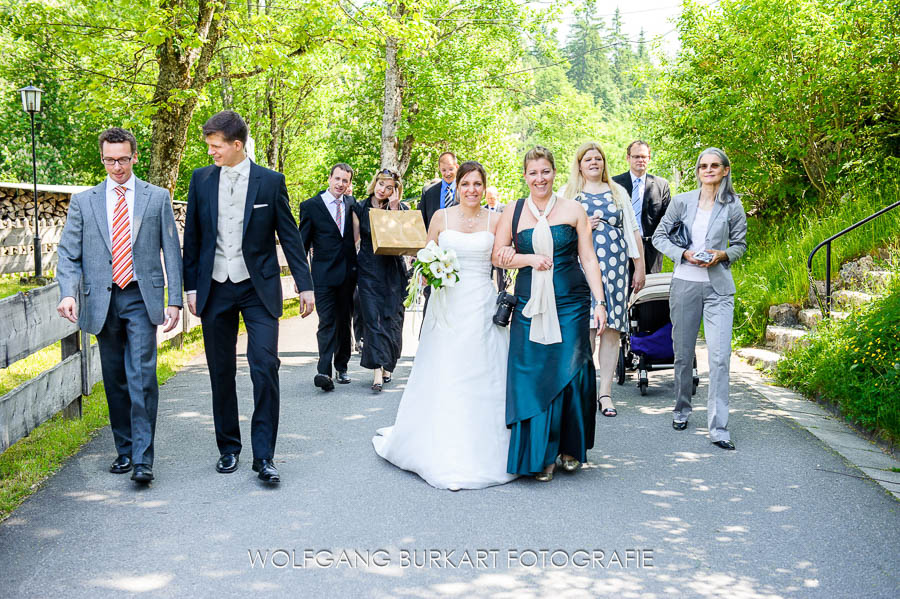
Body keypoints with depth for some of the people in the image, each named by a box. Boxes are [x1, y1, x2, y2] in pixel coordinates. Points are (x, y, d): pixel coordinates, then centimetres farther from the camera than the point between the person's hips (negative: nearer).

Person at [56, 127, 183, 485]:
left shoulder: (157, 198, 7)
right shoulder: (83, 202, 10)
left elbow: (171, 251, 6)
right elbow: (69, 254, 6)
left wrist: (174, 300, -2)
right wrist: (68, 293, -12)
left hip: (141, 298, -2)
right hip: (102, 301, 2)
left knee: (142, 377, -12)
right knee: (115, 381, 9)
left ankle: (142, 459, -10)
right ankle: (124, 451, 21)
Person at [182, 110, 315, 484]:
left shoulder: (270, 181, -2)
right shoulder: (201, 179, 4)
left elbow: (289, 236, 1)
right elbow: (192, 237, 9)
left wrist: (305, 285, -2)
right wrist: (191, 287, 6)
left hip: (259, 289, -2)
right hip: (215, 290, 3)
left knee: (265, 369, -10)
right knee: (221, 373, 8)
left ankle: (264, 456, -2)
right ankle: (228, 448, 23)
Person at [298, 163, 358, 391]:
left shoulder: (351, 204, 8)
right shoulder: (311, 206, -2)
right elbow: (302, 244, -1)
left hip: (348, 273, 4)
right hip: (323, 275, -4)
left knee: (344, 322, 12)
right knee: (327, 323, -13)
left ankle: (341, 367, 23)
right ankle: (324, 371, -19)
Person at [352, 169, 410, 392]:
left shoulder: (401, 209, 3)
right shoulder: (360, 209, 4)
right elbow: (354, 238, 8)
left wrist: (394, 209, -12)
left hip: (393, 270, 1)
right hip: (369, 271, -1)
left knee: (392, 318, 3)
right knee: (372, 318, -9)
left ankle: (387, 365, 18)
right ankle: (378, 370, -13)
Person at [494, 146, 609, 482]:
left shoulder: (573, 210, 4)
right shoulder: (513, 212, 6)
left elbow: (588, 258, 4)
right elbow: (498, 256, 6)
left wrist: (600, 302, -2)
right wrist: (531, 258, -9)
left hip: (571, 303, -1)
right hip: (530, 305, 1)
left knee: (570, 372, -2)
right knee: (533, 375, -1)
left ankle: (569, 447, 17)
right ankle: (540, 454, 9)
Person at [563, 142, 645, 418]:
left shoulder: (617, 192, 16)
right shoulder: (568, 193, 10)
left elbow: (633, 230, 16)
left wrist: (640, 267, 11)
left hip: (614, 267, 2)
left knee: (611, 328, -2)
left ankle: (605, 392, 4)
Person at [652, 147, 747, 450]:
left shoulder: (733, 206, 4)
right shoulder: (682, 201, 4)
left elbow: (740, 244, 13)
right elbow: (659, 236, 9)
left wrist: (723, 255, -8)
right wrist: (683, 254, -7)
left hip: (718, 288, -1)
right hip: (685, 284, 1)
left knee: (720, 356, -11)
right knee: (683, 353, 9)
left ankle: (718, 428, -8)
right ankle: (681, 409, 31)